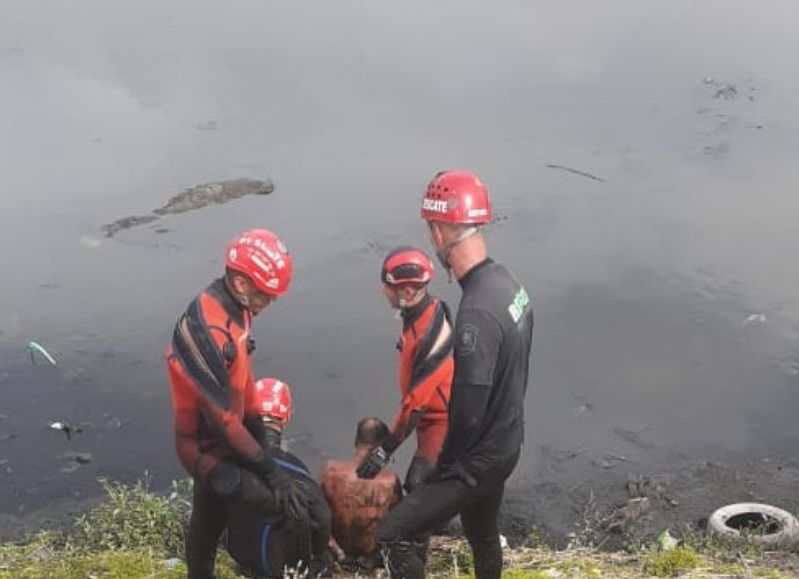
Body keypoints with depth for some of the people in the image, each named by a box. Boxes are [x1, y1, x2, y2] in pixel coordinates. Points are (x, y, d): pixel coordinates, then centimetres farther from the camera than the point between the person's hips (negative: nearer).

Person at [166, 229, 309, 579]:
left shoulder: (234, 306, -5)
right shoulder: (207, 332, -34)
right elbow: (222, 418, -29)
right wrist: (270, 471, -24)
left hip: (224, 434, 9)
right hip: (209, 446, -9)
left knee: (210, 517, 27)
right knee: (283, 509, -17)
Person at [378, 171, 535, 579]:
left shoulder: (477, 312, -32)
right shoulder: (507, 283, -1)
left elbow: (469, 410, -29)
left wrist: (445, 464, -12)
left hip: (480, 457, -9)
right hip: (506, 443, 9)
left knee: (395, 535, -5)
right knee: (483, 535, 26)